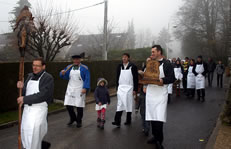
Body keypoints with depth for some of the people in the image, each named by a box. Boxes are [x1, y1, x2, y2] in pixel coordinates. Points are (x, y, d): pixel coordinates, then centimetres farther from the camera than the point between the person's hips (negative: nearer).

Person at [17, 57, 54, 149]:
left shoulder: (48, 78, -12)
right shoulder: (30, 76, 9)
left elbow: (42, 96, -20)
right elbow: (25, 92, 10)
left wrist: (25, 99, -18)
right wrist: (21, 87, -11)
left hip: (39, 109, -7)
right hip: (27, 108, 7)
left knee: (33, 133, -10)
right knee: (25, 133, 15)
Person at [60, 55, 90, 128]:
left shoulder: (84, 68, -3)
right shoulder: (69, 67, 9)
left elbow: (87, 79, -8)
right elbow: (65, 77, 6)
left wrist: (85, 88, -19)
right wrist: (62, 73, -17)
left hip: (80, 90, -3)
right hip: (70, 89, 4)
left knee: (79, 105, -1)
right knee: (68, 105, 2)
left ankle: (79, 121, 18)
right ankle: (73, 118, 26)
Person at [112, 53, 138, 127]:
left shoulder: (133, 67, -2)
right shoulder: (119, 66, 9)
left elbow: (135, 79, -3)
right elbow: (117, 77, 13)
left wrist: (135, 89, -7)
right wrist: (117, 87, 9)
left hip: (129, 88, -2)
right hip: (121, 88, 3)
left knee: (129, 104, 5)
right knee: (120, 105, -4)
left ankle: (128, 120, 18)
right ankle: (117, 121, -7)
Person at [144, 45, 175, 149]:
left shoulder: (167, 64, -3)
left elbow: (172, 78, -6)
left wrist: (162, 80, -22)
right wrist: (144, 86, 9)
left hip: (161, 94, -5)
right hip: (150, 93, 6)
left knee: (159, 118, -11)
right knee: (152, 116, 10)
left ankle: (159, 140, 2)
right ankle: (155, 136, 25)